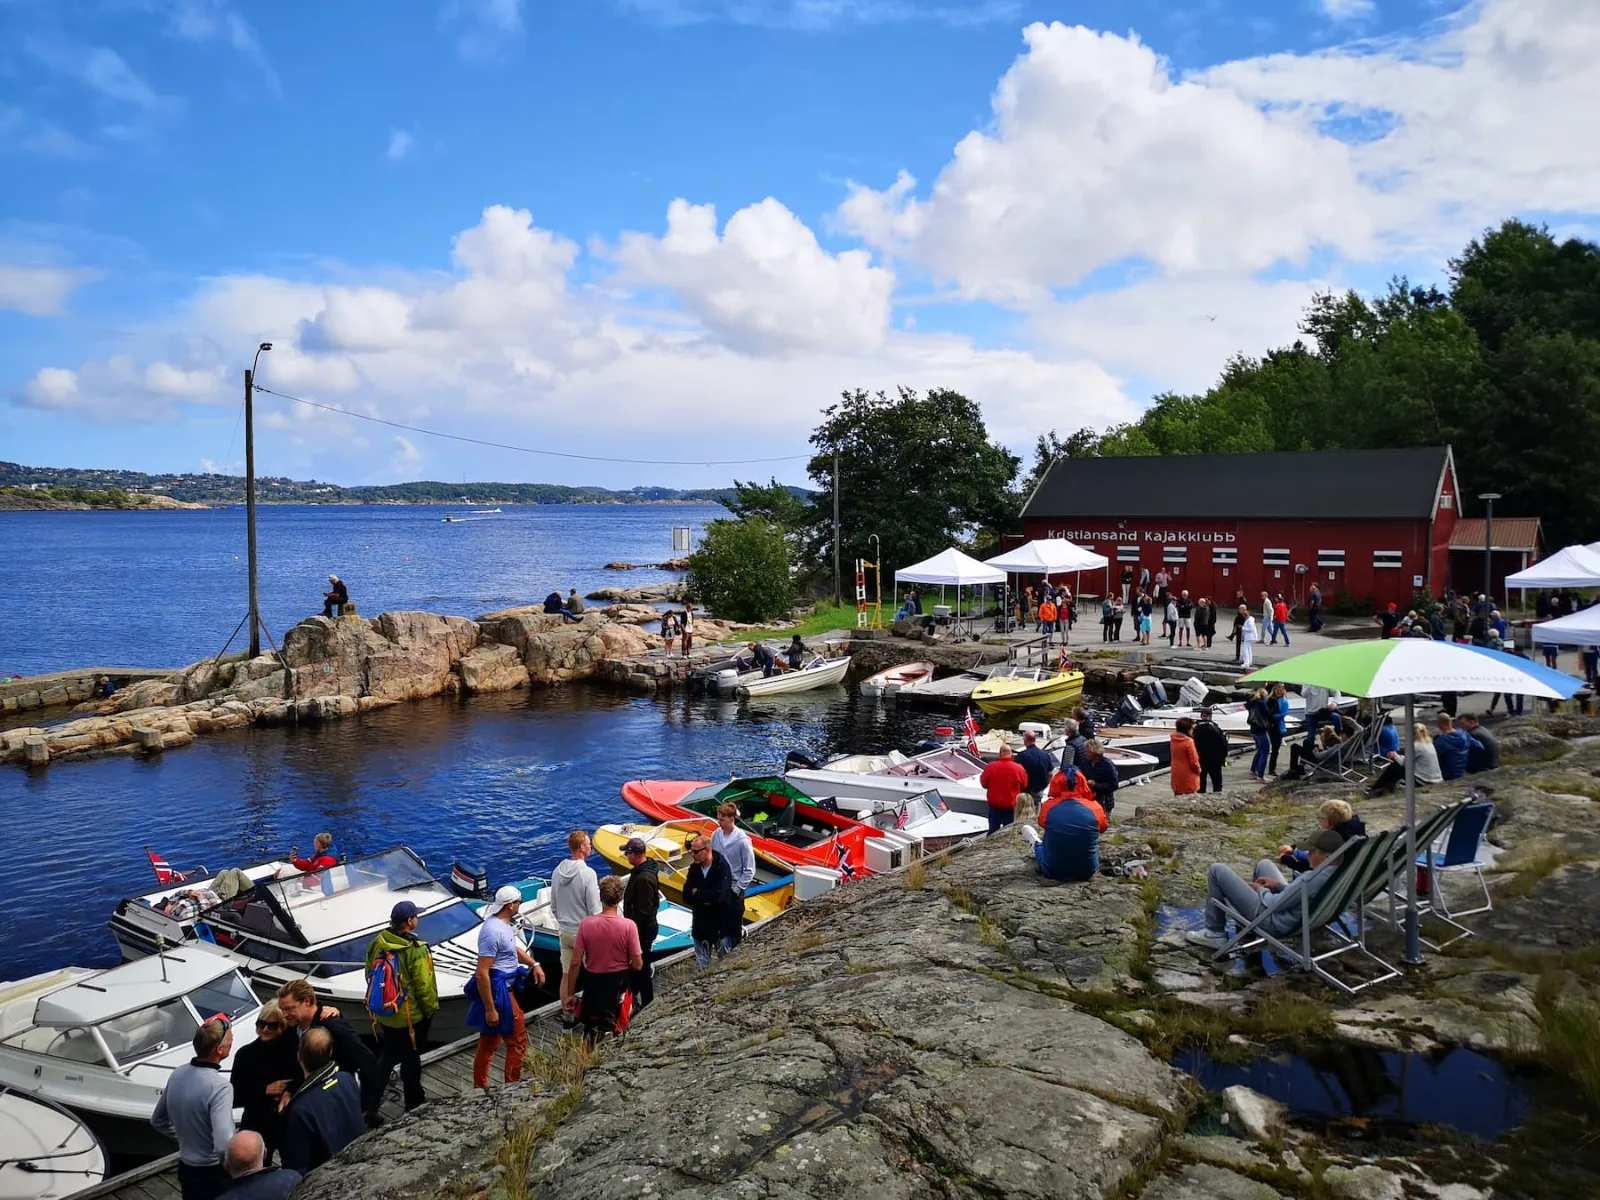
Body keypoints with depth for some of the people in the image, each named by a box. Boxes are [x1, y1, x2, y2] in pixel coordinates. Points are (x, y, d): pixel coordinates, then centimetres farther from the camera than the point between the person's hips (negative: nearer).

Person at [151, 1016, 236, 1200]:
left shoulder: (177, 1074, -3)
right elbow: (224, 1146, -35)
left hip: (185, 1170, 7)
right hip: (214, 1175, -7)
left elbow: (158, 1121, 13)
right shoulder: (219, 1086, -28)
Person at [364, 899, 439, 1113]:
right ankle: (414, 1104, 27)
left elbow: (370, 974, 7)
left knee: (387, 1055, 24)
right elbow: (424, 987, -20)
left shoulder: (378, 943, -7)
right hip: (410, 1016, -6)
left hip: (384, 1013, 6)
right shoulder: (416, 951, -25)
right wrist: (431, 1010, -3)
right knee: (411, 1060, 12)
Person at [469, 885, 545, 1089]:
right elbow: (481, 974, -27)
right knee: (518, 1040, 3)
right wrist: (490, 1009, -25)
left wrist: (534, 964, 13)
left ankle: (480, 1088, 27)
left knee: (489, 1043, 17)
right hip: (497, 993, -10)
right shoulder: (493, 931, -26)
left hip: (502, 989, 10)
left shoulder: (503, 924, 6)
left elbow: (514, 948, 27)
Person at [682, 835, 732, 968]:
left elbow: (718, 895, -28)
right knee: (702, 963, 11)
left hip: (720, 923, -4)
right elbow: (686, 897, -3)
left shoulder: (722, 868, -17)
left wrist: (697, 893, -13)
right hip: (700, 923, 4)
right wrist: (706, 898, -18)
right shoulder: (694, 868, -1)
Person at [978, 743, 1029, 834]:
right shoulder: (1019, 768, -14)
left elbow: (984, 783, 0)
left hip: (994, 804, 0)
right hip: (1011, 806, 0)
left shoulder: (991, 766, -14)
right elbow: (1024, 786, 1)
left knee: (993, 830, 13)